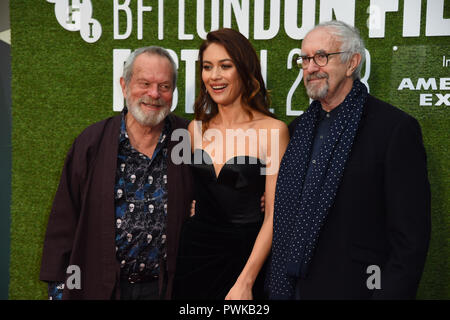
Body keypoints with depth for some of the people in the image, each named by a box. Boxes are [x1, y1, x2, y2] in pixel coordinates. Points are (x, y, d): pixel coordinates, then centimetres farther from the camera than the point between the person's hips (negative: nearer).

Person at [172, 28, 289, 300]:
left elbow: (274, 215, -11)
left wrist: (245, 282, -16)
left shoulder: (273, 130, -10)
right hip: (195, 250, 4)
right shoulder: (197, 128, 4)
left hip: (245, 255, -4)